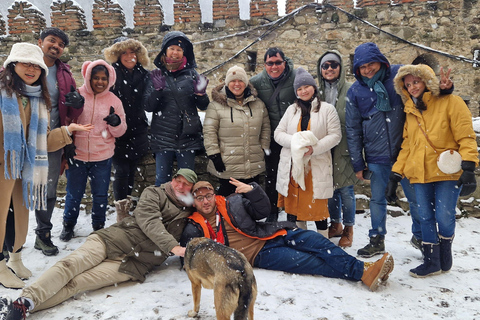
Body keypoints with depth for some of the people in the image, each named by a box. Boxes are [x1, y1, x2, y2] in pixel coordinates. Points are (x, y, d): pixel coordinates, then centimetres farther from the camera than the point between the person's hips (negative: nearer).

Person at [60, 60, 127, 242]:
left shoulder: (114, 101, 2)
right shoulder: (77, 95, -3)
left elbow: (120, 131, 3)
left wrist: (116, 123, -19)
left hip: (103, 158, 1)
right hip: (77, 155, -1)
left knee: (101, 195, 12)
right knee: (74, 194, 12)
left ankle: (99, 226, 31)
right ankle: (68, 225, 32)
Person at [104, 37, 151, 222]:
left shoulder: (143, 75, 9)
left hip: (137, 132, 4)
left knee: (132, 171, 10)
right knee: (122, 171, -4)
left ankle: (127, 210, 24)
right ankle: (121, 215, 7)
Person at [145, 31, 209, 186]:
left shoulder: (192, 74, 6)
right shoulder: (156, 74, 5)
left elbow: (203, 106, 5)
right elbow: (149, 107, -2)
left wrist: (200, 93, -15)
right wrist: (157, 90, -18)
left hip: (187, 137, 1)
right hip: (163, 136, 0)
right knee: (161, 181, 6)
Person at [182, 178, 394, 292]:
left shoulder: (232, 203, 10)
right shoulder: (195, 229, 3)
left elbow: (263, 212, 7)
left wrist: (253, 191, -12)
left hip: (273, 235, 4)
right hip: (260, 254, -4)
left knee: (315, 241, -18)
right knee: (309, 262, -19)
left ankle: (364, 270, -20)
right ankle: (362, 273, -23)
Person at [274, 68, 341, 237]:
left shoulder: (327, 109, 3)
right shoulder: (292, 109, 14)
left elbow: (335, 135, -4)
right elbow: (278, 133, 8)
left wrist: (314, 148, -18)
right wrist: (294, 141, -12)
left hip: (317, 167, -4)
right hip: (292, 165, 4)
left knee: (318, 205, -1)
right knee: (293, 203, 9)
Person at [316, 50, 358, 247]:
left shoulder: (350, 90, -3)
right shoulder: (318, 91, 10)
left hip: (344, 148, -4)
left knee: (345, 188, 2)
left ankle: (348, 229, 19)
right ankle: (335, 224, 30)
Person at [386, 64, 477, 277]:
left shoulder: (451, 103, -2)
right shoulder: (410, 112, 15)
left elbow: (466, 137, -8)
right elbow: (407, 146, 16)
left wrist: (468, 168, -20)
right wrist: (395, 175, 9)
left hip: (447, 173, -5)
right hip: (420, 174, 5)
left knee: (444, 218, -5)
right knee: (426, 219, 6)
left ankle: (445, 258, 20)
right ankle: (431, 262, 18)